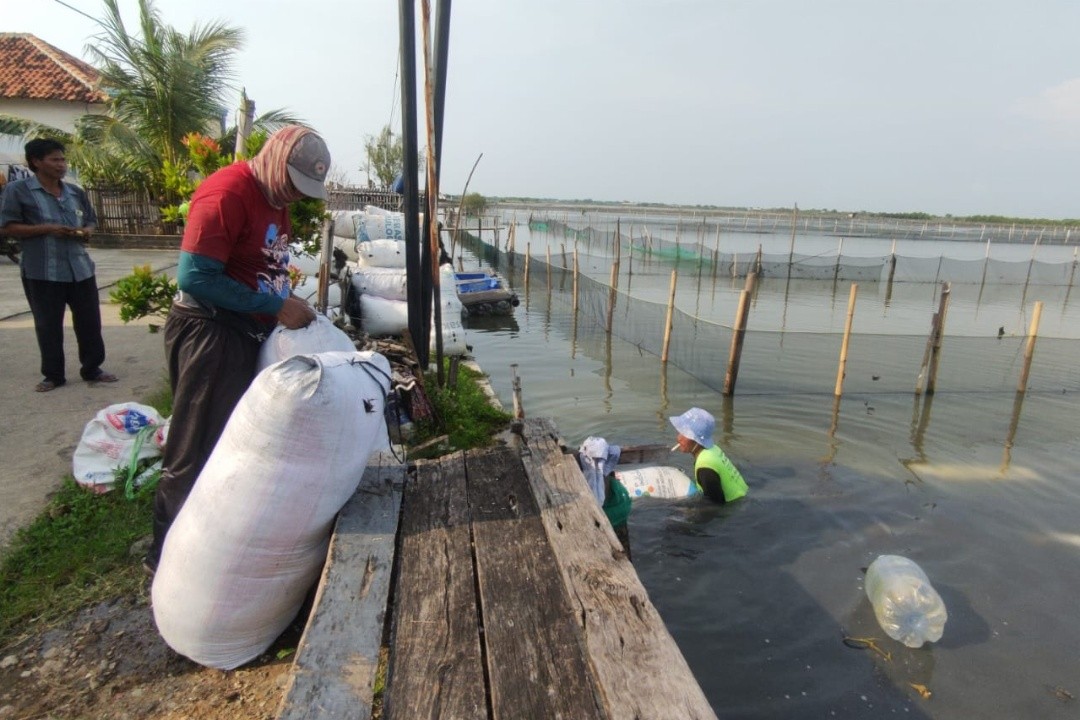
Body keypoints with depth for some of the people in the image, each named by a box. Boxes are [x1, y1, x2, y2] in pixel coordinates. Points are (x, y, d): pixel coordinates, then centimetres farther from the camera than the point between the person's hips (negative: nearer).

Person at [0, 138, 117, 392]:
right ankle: (53, 375, 17)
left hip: (80, 268, 4)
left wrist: (85, 232, -2)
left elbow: (91, 221, 21)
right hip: (41, 272, -4)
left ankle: (92, 369, 19)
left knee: (89, 321, 6)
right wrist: (47, 229, -17)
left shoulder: (75, 191, 11)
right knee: (48, 325, 5)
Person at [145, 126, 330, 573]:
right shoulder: (226, 193, -18)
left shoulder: (274, 198, 11)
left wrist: (290, 306, 2)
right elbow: (194, 278, -24)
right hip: (209, 334, -9)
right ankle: (168, 555, 19)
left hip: (249, 335, 9)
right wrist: (276, 307, -21)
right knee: (197, 453, 1)